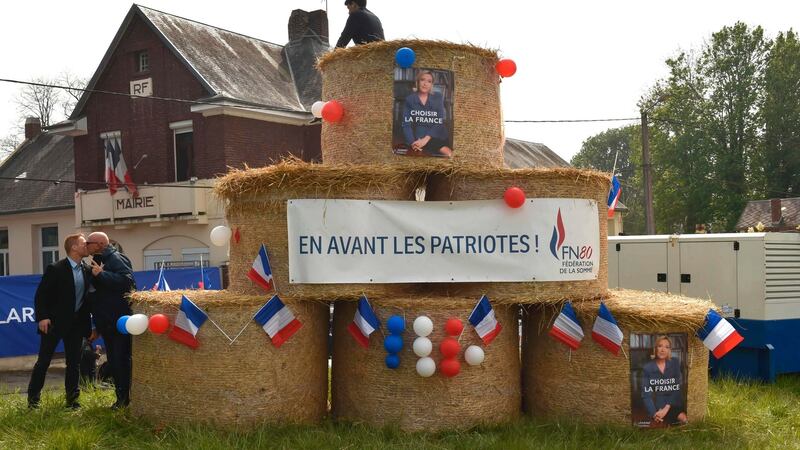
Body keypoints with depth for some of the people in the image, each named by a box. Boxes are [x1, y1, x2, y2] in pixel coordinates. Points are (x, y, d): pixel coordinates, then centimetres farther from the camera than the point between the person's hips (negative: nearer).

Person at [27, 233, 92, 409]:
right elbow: (41, 294, -10)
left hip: (76, 322, 5)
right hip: (54, 322, -5)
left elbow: (89, 296, 10)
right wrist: (42, 317, -17)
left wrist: (90, 322, 5)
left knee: (74, 362, 8)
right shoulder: (55, 269, -12)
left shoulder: (87, 270, 4)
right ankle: (33, 398, 18)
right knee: (44, 360, 5)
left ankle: (72, 399, 17)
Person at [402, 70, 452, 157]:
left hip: (436, 137, 3)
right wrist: (412, 142, -16)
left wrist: (426, 139, -14)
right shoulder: (410, 99, 7)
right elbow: (406, 124, 1)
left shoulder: (437, 98, 10)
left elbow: (439, 122, 1)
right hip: (417, 139, -3)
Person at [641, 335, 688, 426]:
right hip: (657, 407, -1)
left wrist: (667, 408, -16)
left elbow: (677, 389, -5)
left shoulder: (675, 364, 1)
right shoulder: (648, 368, -2)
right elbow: (646, 394, -6)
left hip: (674, 404, 1)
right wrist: (654, 413, -20)